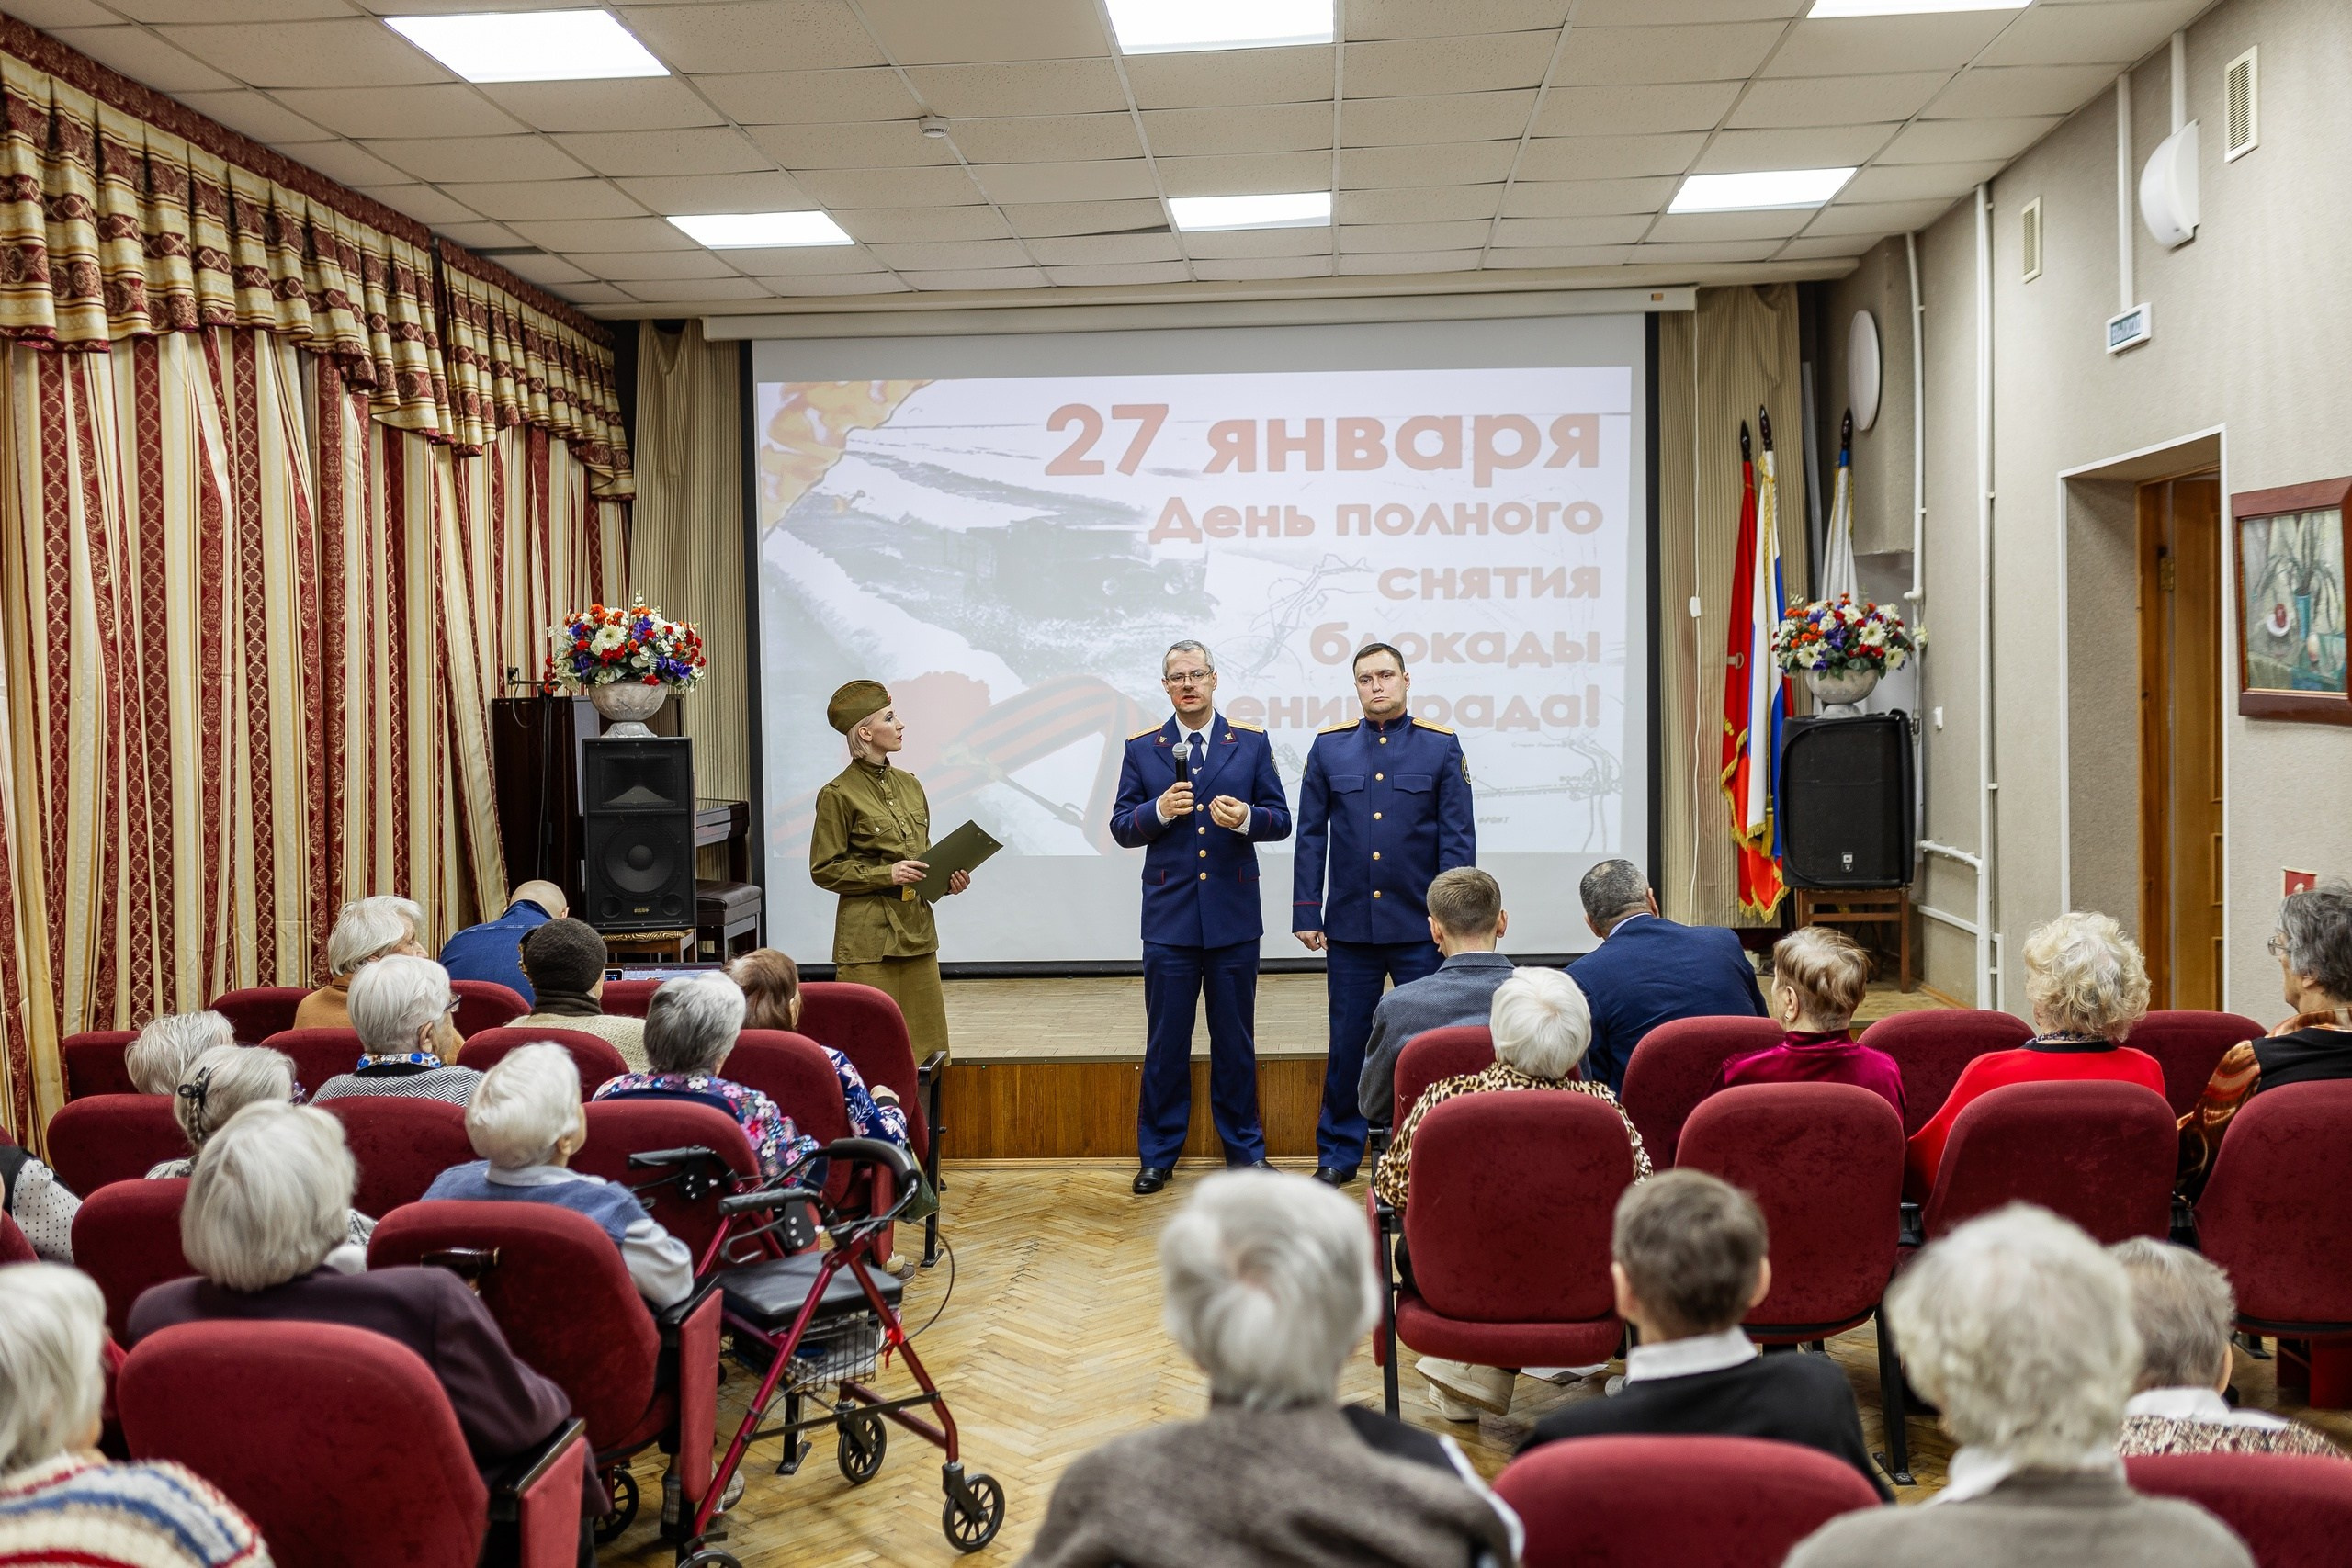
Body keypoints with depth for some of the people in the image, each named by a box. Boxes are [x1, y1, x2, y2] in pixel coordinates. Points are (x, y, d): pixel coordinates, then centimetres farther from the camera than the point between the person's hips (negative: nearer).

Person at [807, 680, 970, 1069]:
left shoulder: (909, 784, 12)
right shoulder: (838, 795, -8)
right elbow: (824, 869, -7)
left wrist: (946, 877, 2)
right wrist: (886, 875, -16)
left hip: (917, 927, 7)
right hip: (868, 936, -6)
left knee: (926, 1044, 8)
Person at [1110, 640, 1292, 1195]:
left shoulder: (1251, 743, 5)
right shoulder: (1141, 749, 6)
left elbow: (1281, 820, 3)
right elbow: (1121, 827, 3)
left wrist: (1247, 818, -18)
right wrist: (1158, 811, -16)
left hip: (1234, 917, 0)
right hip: (1168, 915, 0)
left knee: (1235, 1038, 8)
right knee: (1165, 1040, 5)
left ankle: (1244, 1148, 21)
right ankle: (1157, 1154, 16)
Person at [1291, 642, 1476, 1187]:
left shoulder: (1441, 747, 3)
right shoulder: (1329, 747, 6)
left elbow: (1458, 836, 0)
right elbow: (1311, 835, 7)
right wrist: (1306, 912, 1)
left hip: (1421, 926, -1)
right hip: (1349, 924, 1)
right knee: (1347, 1044, 8)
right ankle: (1338, 1154, 20)